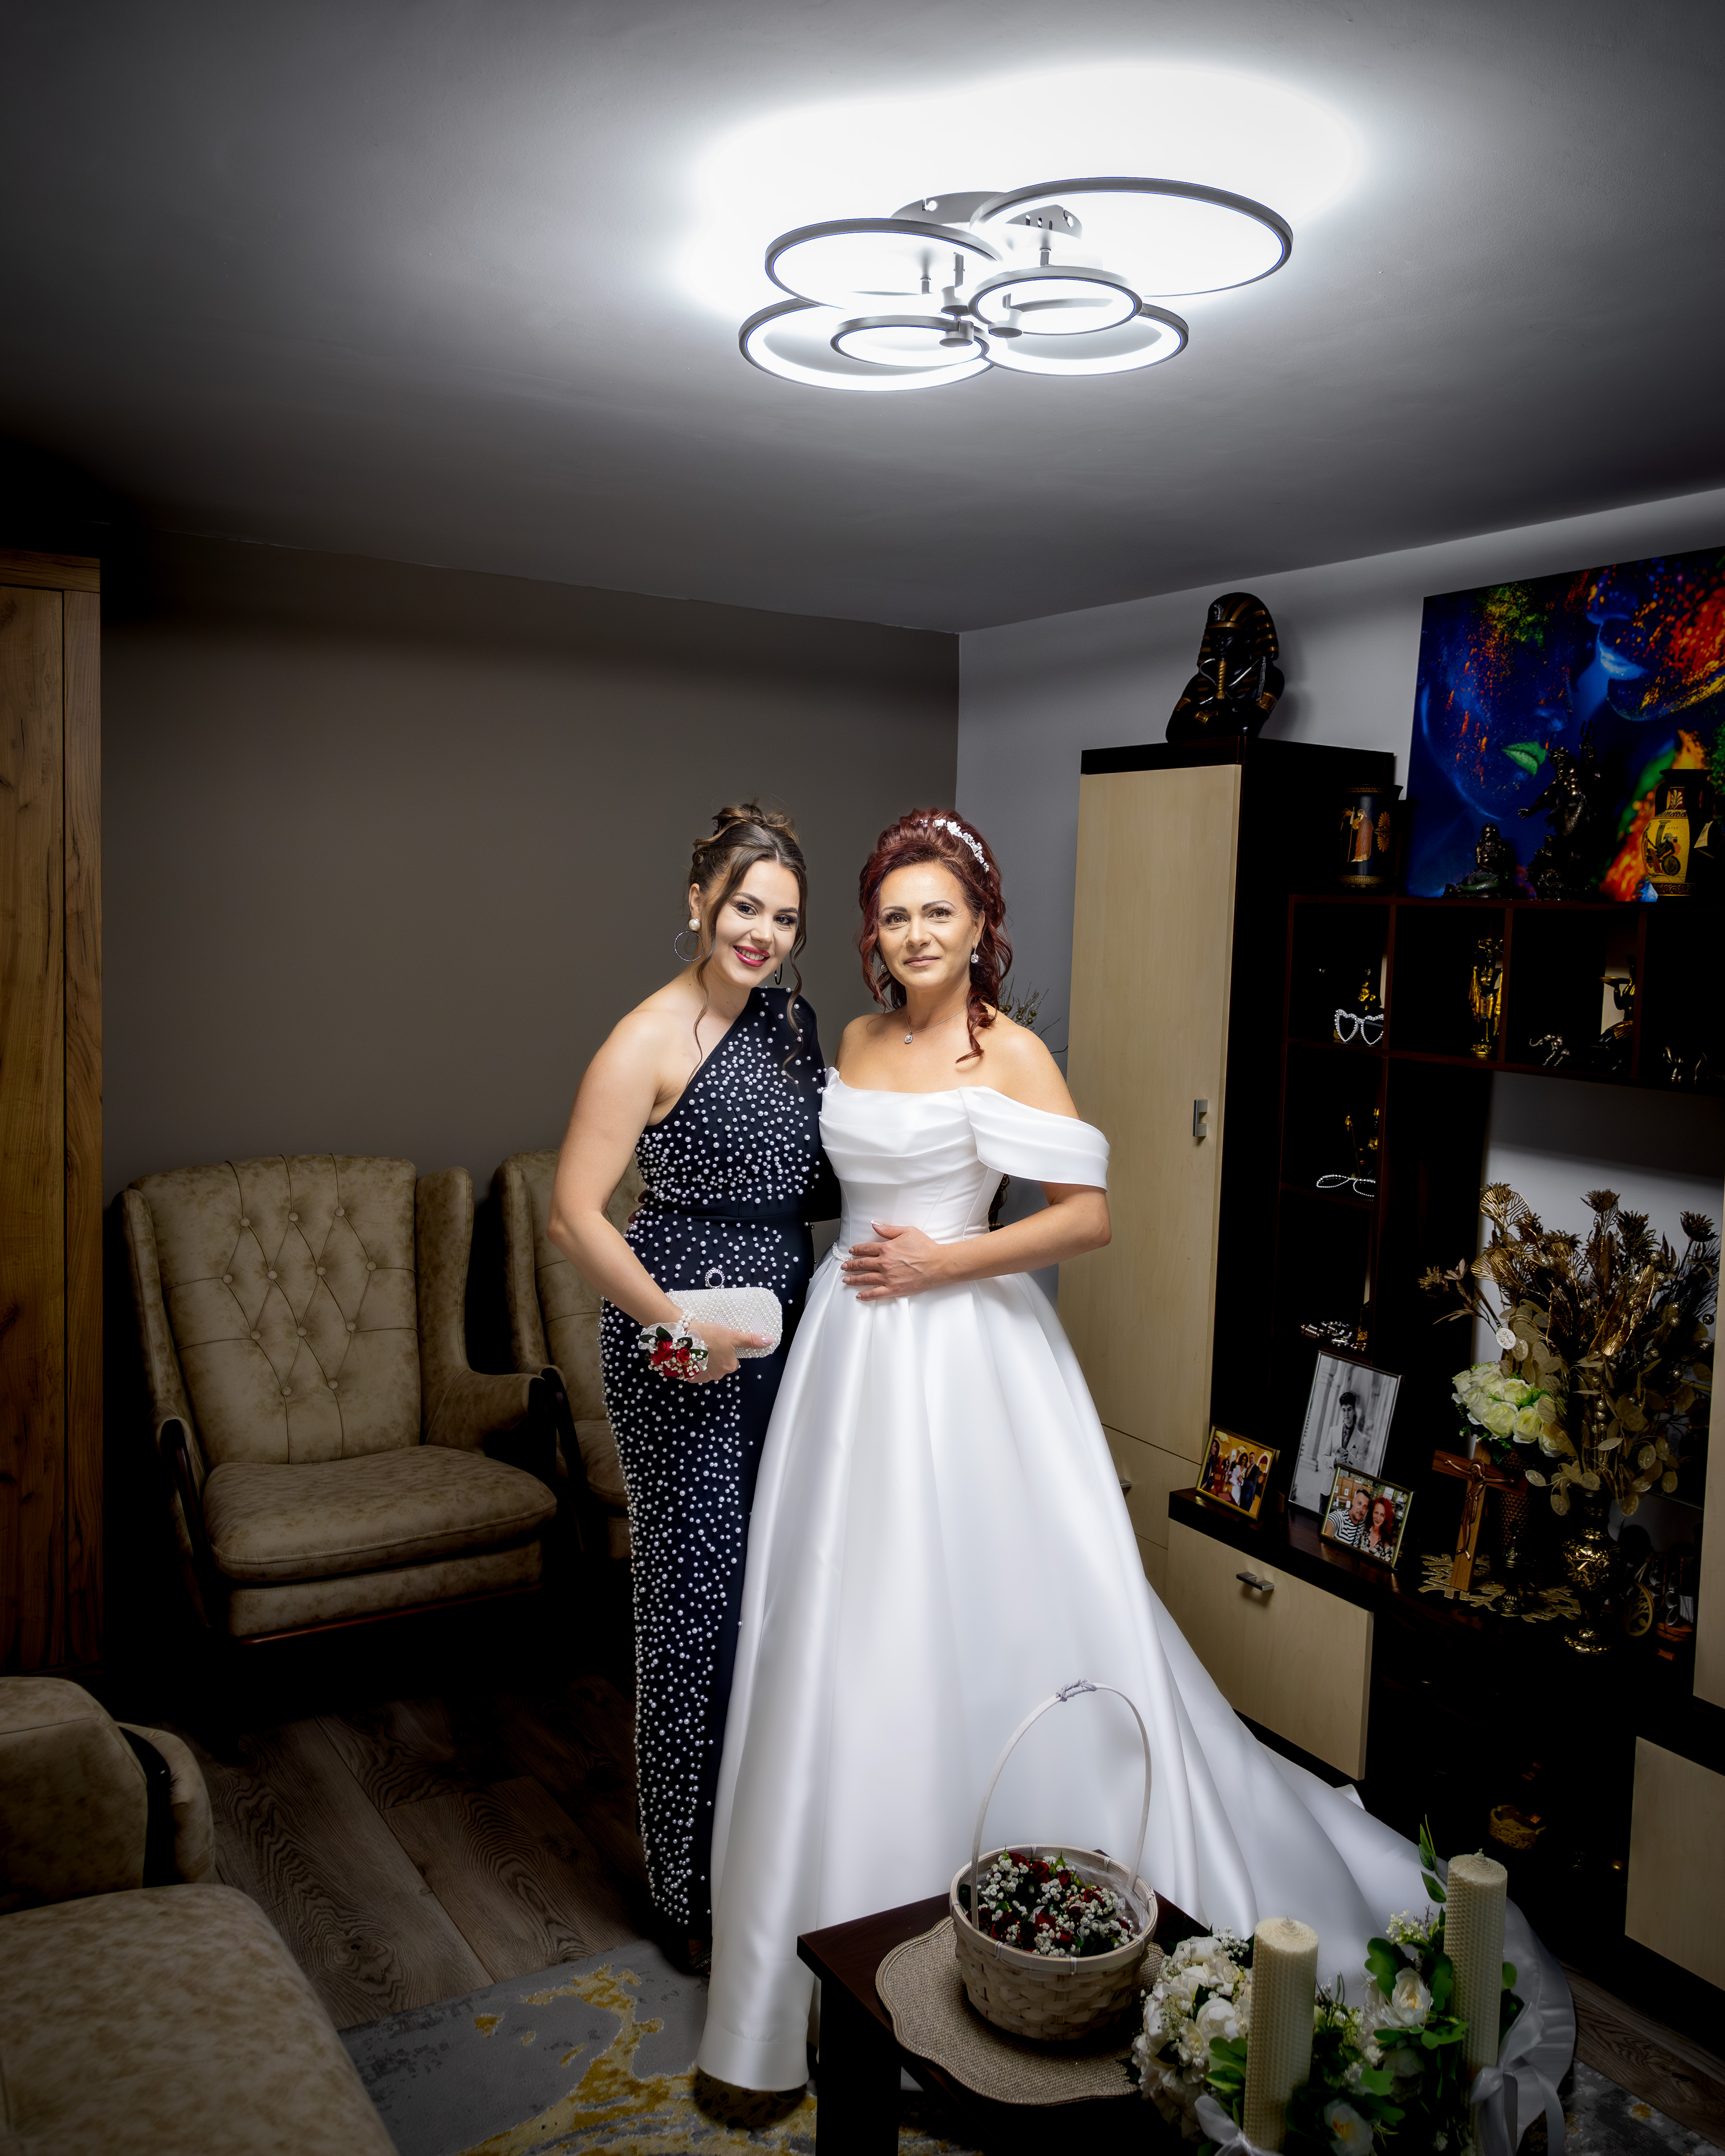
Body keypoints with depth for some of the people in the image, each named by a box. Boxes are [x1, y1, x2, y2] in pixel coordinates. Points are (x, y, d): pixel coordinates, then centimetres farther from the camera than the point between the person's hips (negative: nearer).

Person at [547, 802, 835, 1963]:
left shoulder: (792, 1018, 8)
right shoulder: (652, 1039, -14)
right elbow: (575, 1213, -16)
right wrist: (677, 1323, -20)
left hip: (787, 1334, 7)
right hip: (685, 1349, -7)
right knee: (699, 1600, 3)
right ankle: (698, 1890, 22)